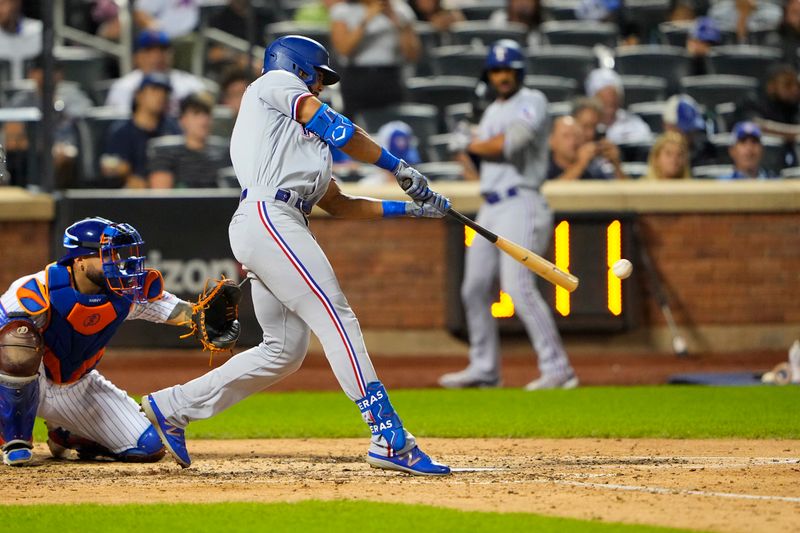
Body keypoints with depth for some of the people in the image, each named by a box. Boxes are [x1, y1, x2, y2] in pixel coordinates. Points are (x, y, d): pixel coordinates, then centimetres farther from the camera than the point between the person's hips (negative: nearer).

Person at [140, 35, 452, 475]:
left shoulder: (300, 137, 33)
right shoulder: (275, 83, 11)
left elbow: (339, 204, 27)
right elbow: (334, 128, -1)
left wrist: (410, 208, 20)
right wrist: (399, 167, 5)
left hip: (281, 227, 10)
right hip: (267, 219, -10)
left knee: (285, 349, 8)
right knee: (336, 320, -15)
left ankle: (171, 407, 14)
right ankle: (389, 439, -23)